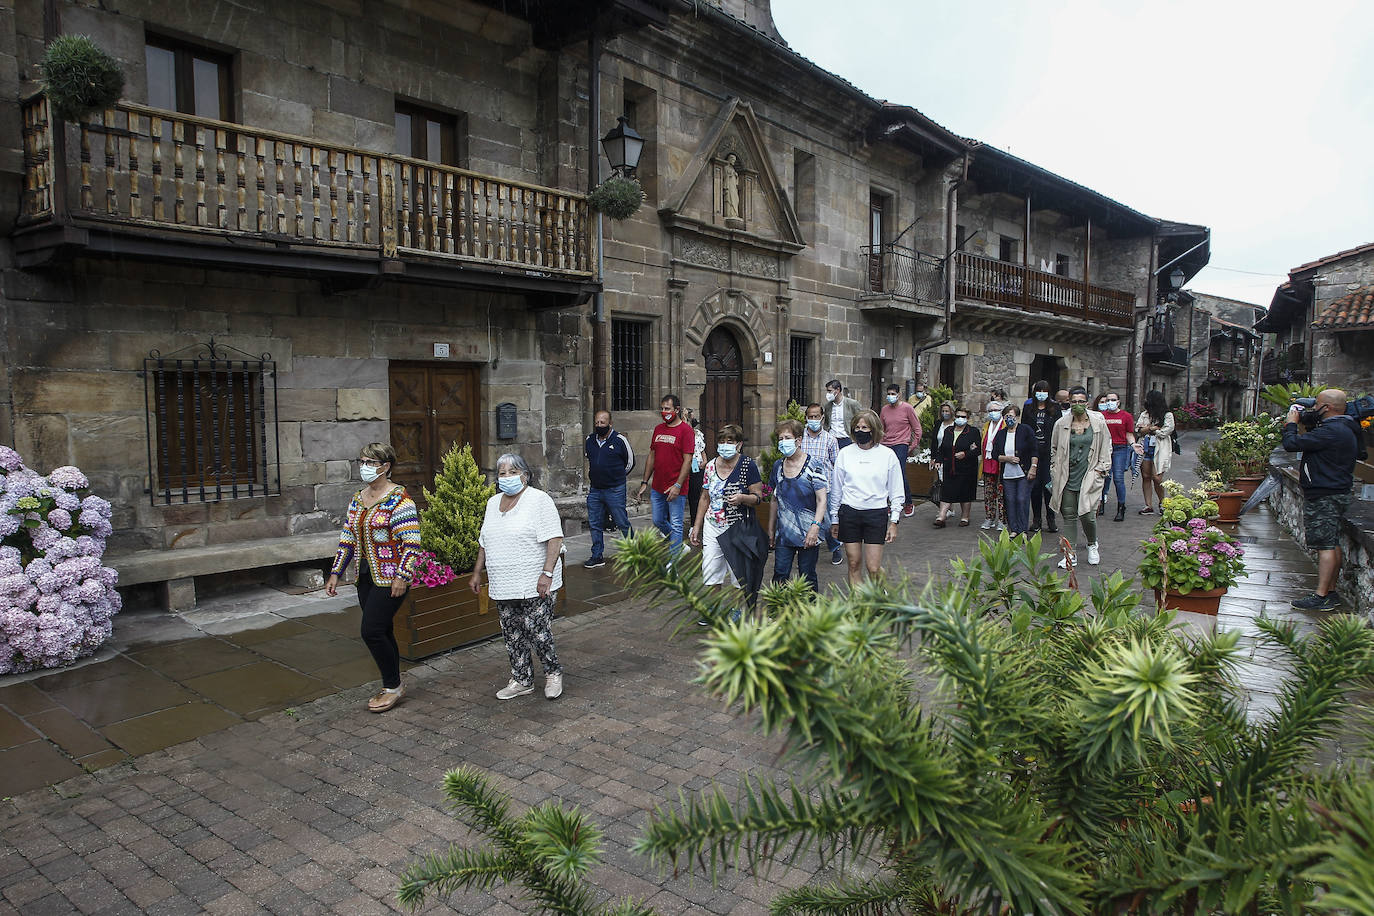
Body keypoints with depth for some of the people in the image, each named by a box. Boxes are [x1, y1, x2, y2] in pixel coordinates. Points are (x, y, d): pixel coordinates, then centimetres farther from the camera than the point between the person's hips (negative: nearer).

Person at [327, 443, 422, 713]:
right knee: (382, 632, 12)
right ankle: (391, 687, 24)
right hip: (366, 577, 7)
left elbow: (411, 541, -17)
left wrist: (402, 576, -21)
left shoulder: (398, 499, -13)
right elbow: (347, 540, 16)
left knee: (371, 631, -10)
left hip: (390, 578, -7)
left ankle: (393, 686, 7)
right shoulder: (357, 500, 11)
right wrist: (335, 574, 12)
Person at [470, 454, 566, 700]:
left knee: (537, 631, -5)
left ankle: (553, 673, 18)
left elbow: (555, 538, -15)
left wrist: (547, 573, -23)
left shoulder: (539, 500, -9)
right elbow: (484, 542, 23)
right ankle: (522, 680, 25)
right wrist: (478, 572, 20)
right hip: (503, 586, 7)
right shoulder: (493, 503, 14)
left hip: (534, 585, -7)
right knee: (512, 636, 11)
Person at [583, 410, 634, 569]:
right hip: (594, 490, 5)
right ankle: (597, 556, 18)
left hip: (615, 490, -5)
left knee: (622, 523, -2)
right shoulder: (589, 440, 8)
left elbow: (630, 462, 4)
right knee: (595, 524, 8)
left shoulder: (619, 440, -6)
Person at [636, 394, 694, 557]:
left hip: (676, 489, -7)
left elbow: (687, 460, -14)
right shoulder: (658, 429, 11)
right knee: (658, 522, 16)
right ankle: (679, 546, 36)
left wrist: (678, 485, -20)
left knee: (675, 525, 1)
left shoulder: (685, 430, -9)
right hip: (657, 487, 7)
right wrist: (645, 482, 13)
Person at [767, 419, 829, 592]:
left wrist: (815, 527, -21)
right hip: (784, 533, 4)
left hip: (808, 533, -4)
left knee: (807, 577, 4)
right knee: (780, 575, -1)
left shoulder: (814, 466, -7)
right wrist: (771, 529, 17)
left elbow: (822, 500, -11)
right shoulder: (778, 466, 8)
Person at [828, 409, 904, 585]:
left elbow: (896, 492, 5)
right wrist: (834, 520, 11)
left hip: (876, 513, -1)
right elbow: (836, 489, 10)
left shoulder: (887, 455, 1)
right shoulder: (845, 453, 4)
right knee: (854, 564, 5)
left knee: (873, 567, -2)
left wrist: (894, 521, 1)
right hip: (849, 512, 2)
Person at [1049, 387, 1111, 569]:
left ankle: (1092, 544, 21)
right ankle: (1070, 555, 12)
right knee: (1068, 515, 3)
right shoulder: (1061, 424, 3)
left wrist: (1101, 469, 3)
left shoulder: (1098, 422, 1)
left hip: (1089, 477, -2)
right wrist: (1055, 473, 9)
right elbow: (1054, 449, 14)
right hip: (1067, 477, 2)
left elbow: (1106, 447, 10)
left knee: (1087, 514, -9)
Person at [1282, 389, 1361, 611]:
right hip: (1335, 493, 11)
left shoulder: (1331, 431, -21)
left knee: (1326, 546, -9)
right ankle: (1331, 593, 20)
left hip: (1324, 497, -11)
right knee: (1332, 545, 13)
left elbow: (1291, 443, -23)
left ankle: (1321, 597, -7)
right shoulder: (1344, 428, 13)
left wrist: (1291, 423, -3)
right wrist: (1304, 418, 14)